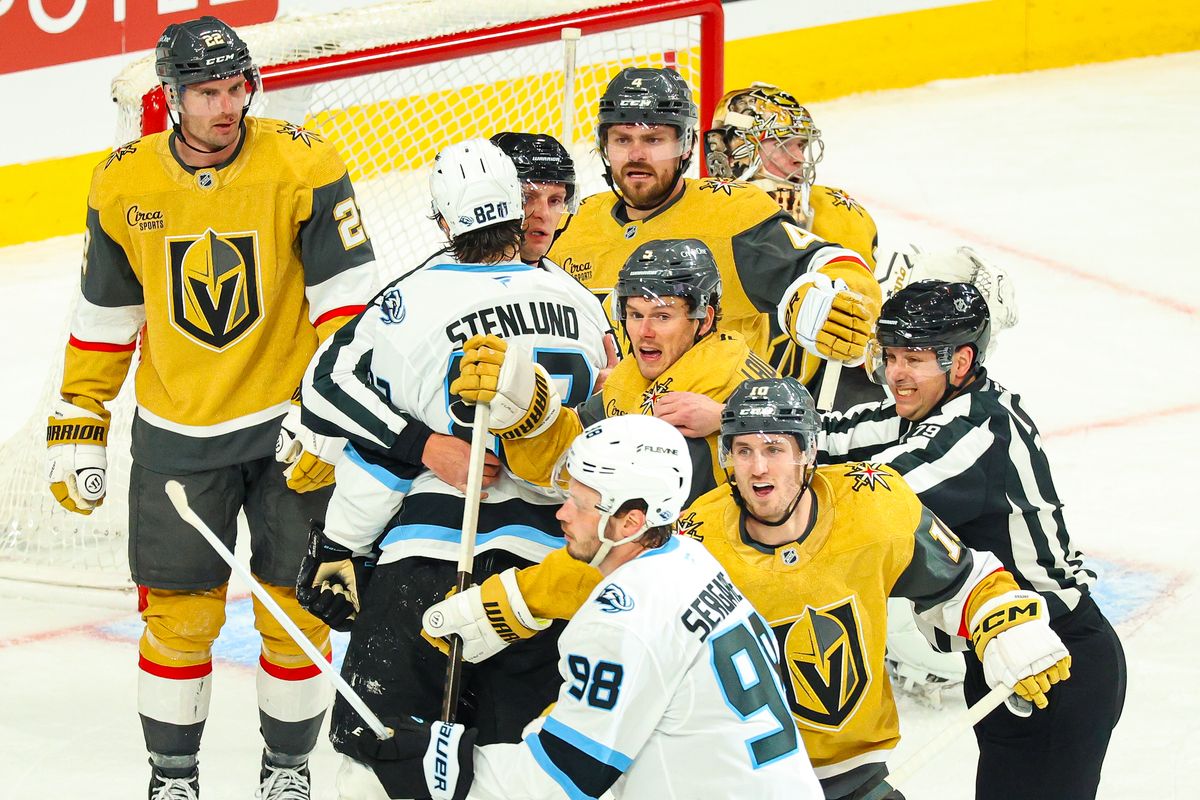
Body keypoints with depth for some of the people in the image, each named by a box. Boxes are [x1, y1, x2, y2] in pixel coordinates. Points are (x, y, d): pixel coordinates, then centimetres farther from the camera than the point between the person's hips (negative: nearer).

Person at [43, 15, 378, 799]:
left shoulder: (303, 166, -12)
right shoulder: (124, 184, -3)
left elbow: (347, 298, -10)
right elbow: (103, 320, 8)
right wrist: (78, 431, 7)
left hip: (287, 424, -1)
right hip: (175, 432, 2)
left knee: (293, 608, 4)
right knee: (177, 611, 3)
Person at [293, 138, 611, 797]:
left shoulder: (414, 304, -10)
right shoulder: (579, 305, 5)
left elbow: (374, 445, -8)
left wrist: (338, 546, 1)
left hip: (432, 559, -5)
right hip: (548, 564, 5)